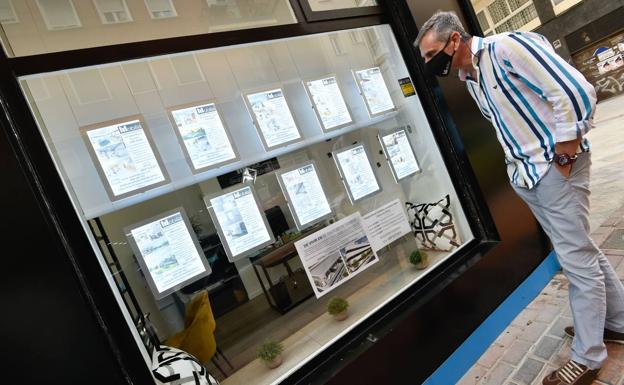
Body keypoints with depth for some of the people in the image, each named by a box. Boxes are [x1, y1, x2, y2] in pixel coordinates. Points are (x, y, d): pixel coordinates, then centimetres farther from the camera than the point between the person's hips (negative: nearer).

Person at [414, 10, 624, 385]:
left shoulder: (507, 47, -16)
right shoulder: (470, 80, 9)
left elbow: (575, 90, -21)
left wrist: (563, 152, -16)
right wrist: (520, 163, 12)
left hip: (556, 168, -8)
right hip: (526, 174, 9)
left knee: (578, 259, 2)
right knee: (581, 251, 19)